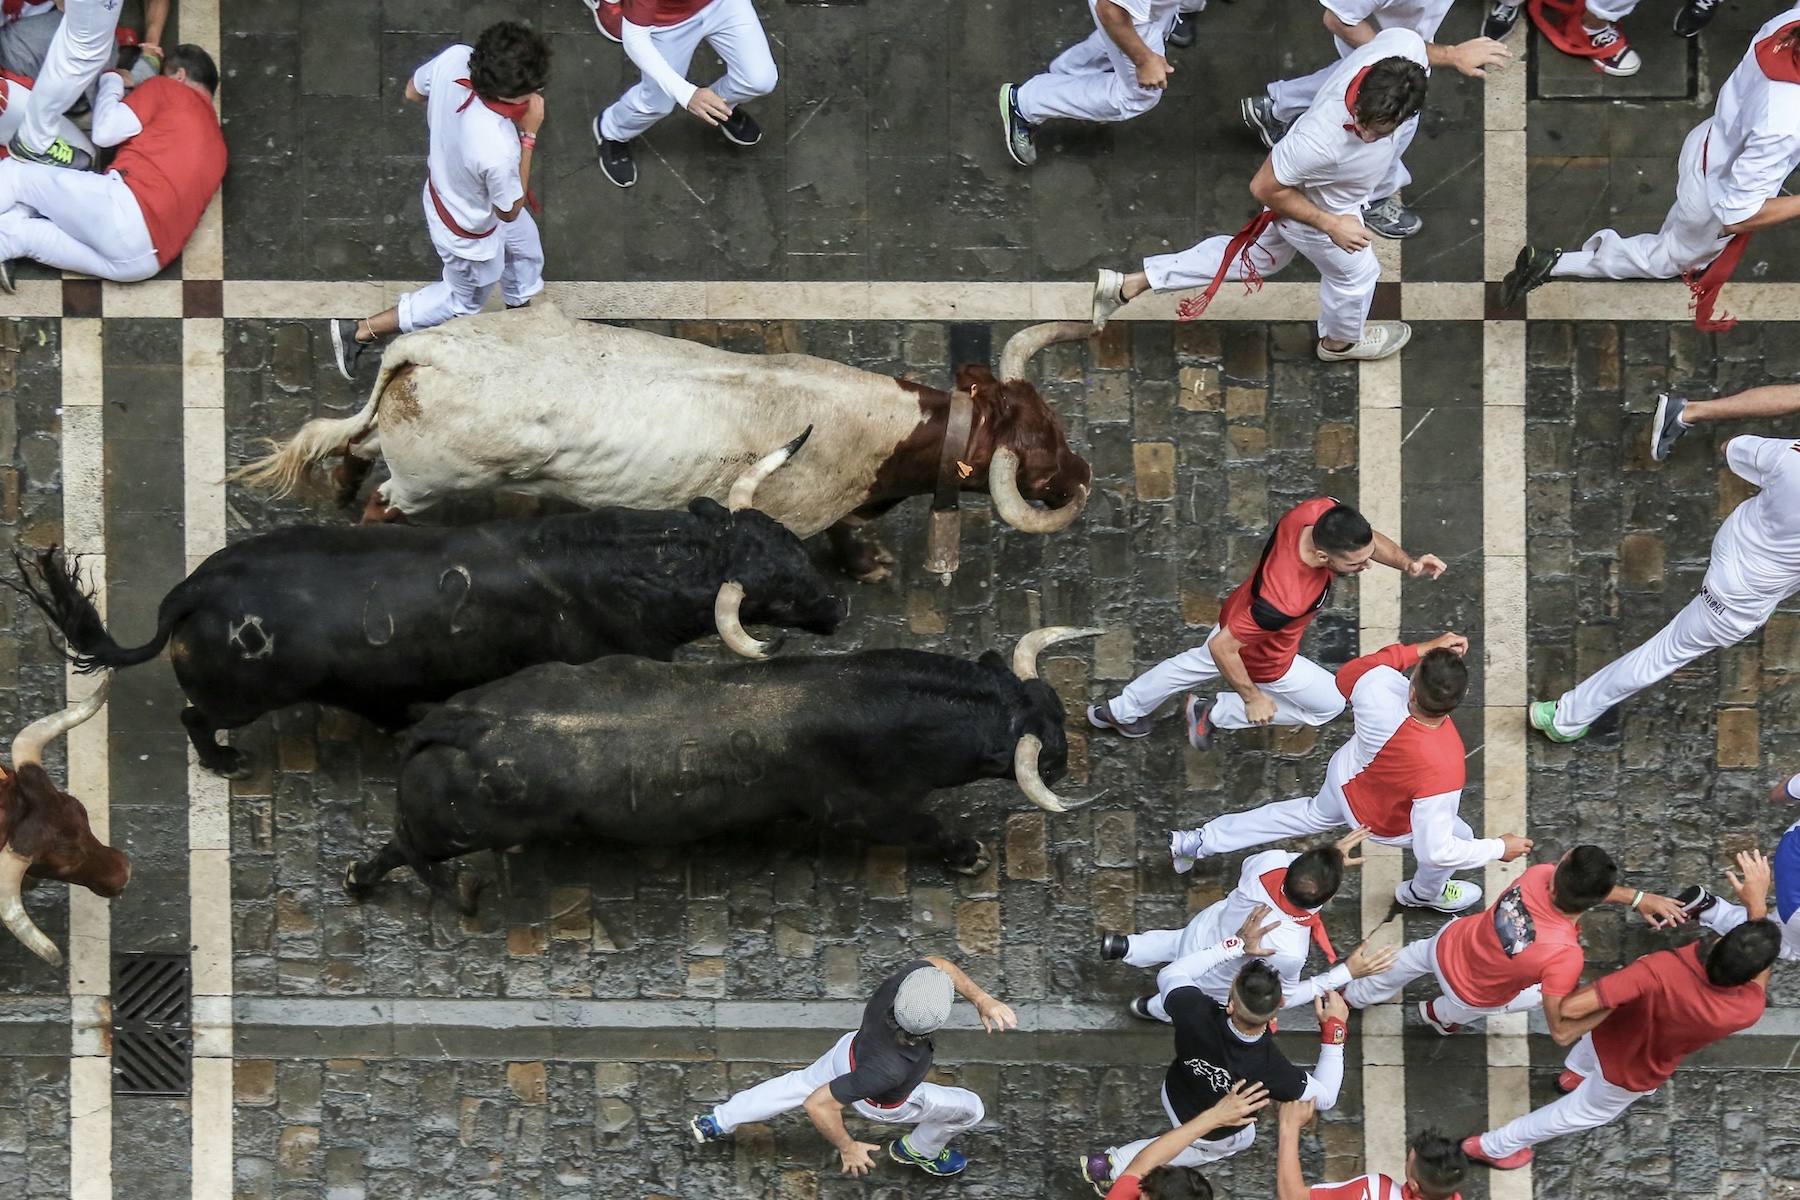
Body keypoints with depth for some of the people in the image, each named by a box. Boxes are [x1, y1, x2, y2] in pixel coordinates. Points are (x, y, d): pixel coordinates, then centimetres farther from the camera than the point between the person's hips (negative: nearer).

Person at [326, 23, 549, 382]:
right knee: (463, 301, 26)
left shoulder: (455, 58, -32)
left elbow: (413, 91, -7)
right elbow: (510, 210, -24)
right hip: (469, 230, -7)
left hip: (442, 184, 7)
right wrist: (529, 133, -27)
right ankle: (359, 331, 35)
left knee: (526, 247, 34)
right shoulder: (498, 152, -47)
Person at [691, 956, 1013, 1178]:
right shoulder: (892, 1067, -50)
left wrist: (981, 999, -25)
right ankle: (920, 1151, 44)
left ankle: (717, 1122, 47)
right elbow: (819, 1104, -41)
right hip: (880, 1102, -5)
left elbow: (936, 963, -14)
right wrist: (848, 1149, -24)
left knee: (799, 1083, 32)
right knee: (969, 1108, 15)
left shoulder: (907, 978, -40)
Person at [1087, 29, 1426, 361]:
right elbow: (1265, 188, -29)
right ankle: (1342, 340, 59)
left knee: (1257, 255, 29)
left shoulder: (1406, 45, -36)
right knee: (1355, 274, 23)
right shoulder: (1321, 139, -49)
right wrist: (1331, 225, -24)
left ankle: (1127, 284, 38)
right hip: (1312, 209, -6)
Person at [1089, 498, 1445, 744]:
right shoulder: (1285, 600, -49)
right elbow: (1223, 646, -35)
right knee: (1330, 703, 18)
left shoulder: (1323, 511, -33)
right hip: (1262, 658, -7)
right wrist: (1253, 698, -21)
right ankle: (1216, 714, 26)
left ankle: (1118, 712, 59)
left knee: (1195, 664, 35)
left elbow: (1368, 540, -9)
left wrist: (1407, 563, -27)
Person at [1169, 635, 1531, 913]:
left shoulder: (1379, 689, -40)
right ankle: (1426, 893, 54)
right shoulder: (1443, 771, -47)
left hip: (1344, 777, 4)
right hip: (1384, 823, -4)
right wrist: (1500, 848, -23)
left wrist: (1424, 648, -13)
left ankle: (1194, 842, 45)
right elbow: (1436, 850, -36)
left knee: (1312, 815, 35)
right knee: (1458, 837, 23)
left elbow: (1350, 672, -13)